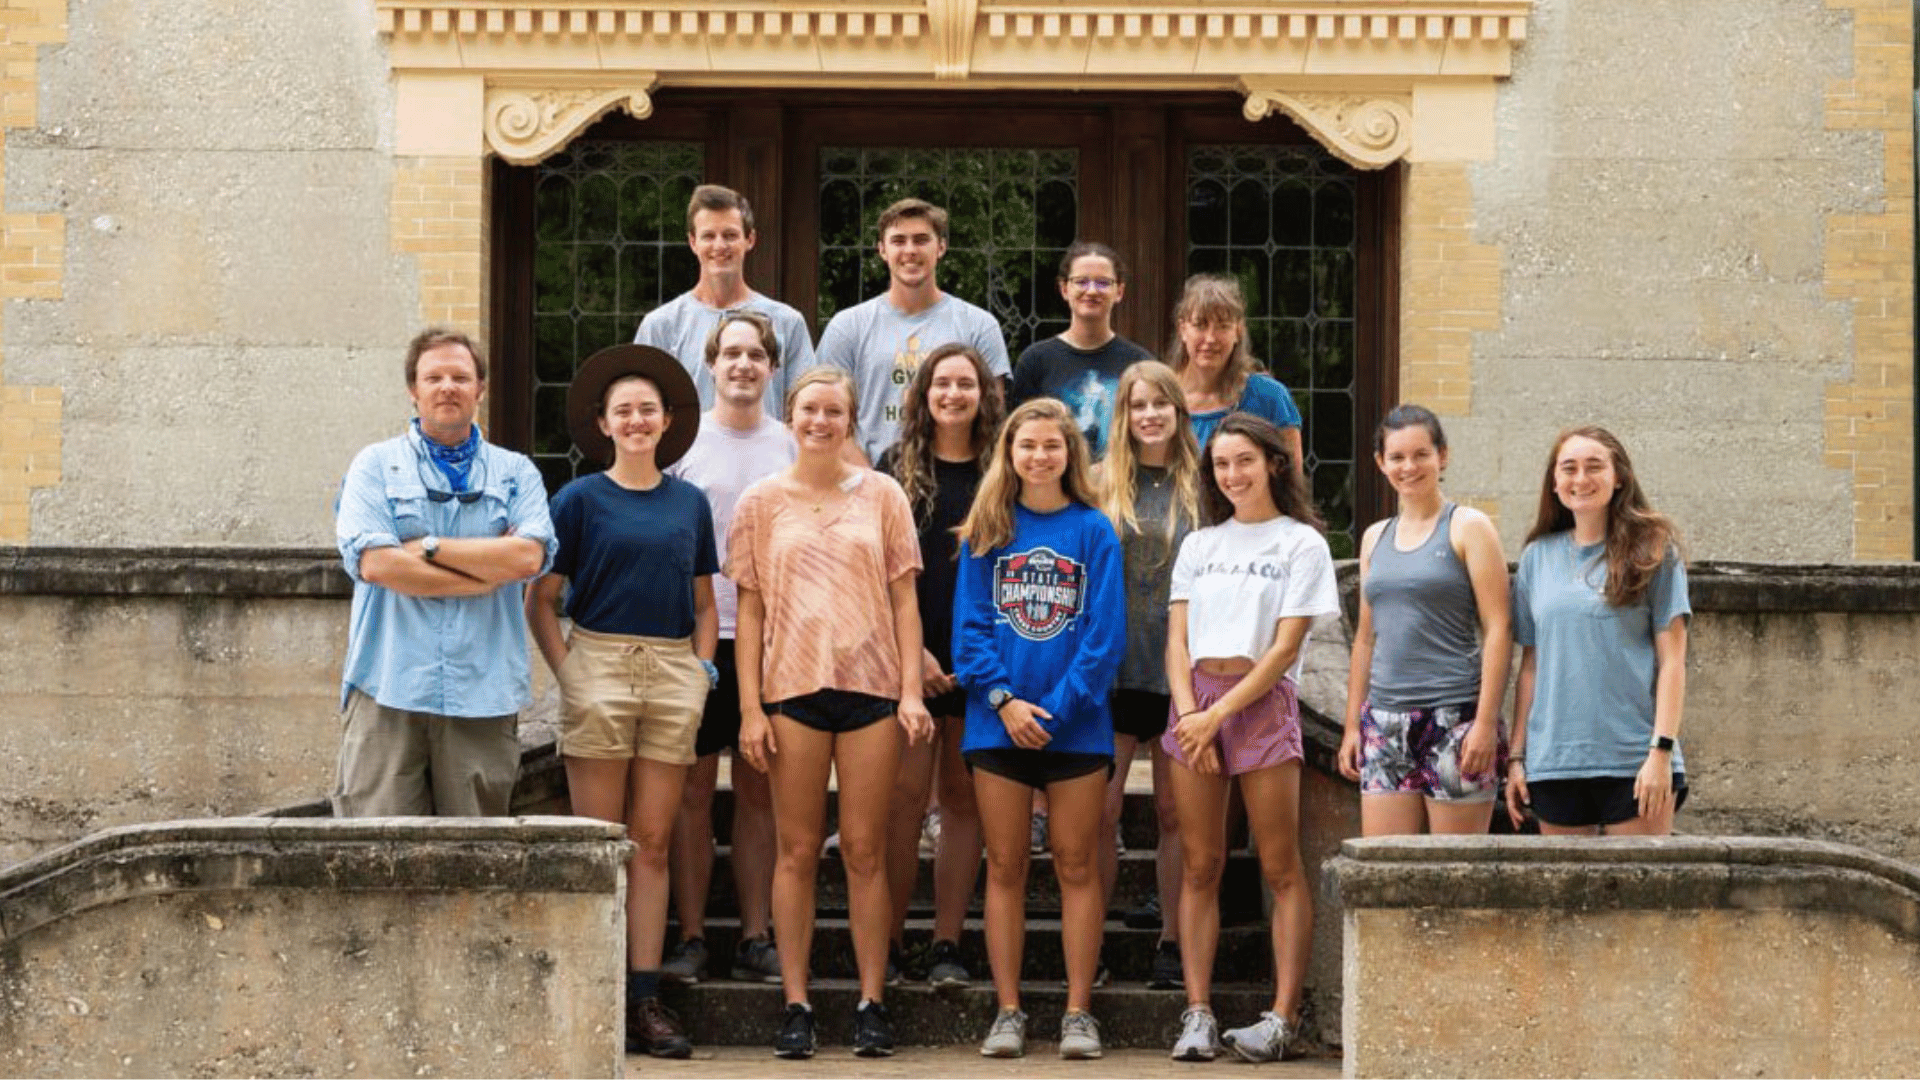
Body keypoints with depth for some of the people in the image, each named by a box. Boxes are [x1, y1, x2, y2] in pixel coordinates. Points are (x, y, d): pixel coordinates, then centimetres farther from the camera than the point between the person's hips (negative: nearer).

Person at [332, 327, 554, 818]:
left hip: (483, 695, 2)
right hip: (389, 690, -2)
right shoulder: (375, 465, 9)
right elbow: (374, 562, -7)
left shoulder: (515, 473, 15)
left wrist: (431, 548, -5)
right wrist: (490, 569, -5)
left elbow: (529, 556, -4)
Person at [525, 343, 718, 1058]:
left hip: (673, 675, 3)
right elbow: (540, 601, 2)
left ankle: (645, 998, 5)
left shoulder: (690, 503, 13)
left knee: (652, 841, 4)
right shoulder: (581, 500, 3)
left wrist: (702, 667, 6)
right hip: (599, 661, -3)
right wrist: (567, 674, -7)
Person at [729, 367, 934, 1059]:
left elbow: (904, 599, 7)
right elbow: (750, 610, 6)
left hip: (871, 686, 0)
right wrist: (750, 707, -1)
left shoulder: (880, 495, 8)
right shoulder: (762, 502, 7)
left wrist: (911, 691, -2)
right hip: (792, 688, 0)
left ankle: (871, 1004, 6)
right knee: (798, 851, 1)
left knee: (865, 852, 1)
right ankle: (796, 1006, 5)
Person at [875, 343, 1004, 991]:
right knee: (905, 793, -6)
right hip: (909, 654, -1)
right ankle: (889, 943, 0)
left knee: (963, 796, 3)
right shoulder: (898, 468, 6)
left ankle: (947, 944, 6)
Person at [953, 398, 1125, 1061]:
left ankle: (1078, 1012, 6)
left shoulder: (1093, 532, 1)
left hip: (1076, 724, -1)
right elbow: (969, 625, 2)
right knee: (1005, 867, 4)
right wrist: (1003, 698, -12)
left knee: (1076, 865, 2)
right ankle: (1007, 1012, 9)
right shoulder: (986, 532, 6)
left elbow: (1105, 633, -5)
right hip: (999, 723, 1)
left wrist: (1056, 707, -13)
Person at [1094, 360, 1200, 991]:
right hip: (1114, 669, -1)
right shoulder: (1102, 484, 5)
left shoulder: (1198, 486, 6)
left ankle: (1172, 946, 13)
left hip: (1180, 670, 1)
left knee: (1173, 813, 5)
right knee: (1100, 811, -5)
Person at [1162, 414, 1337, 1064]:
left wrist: (1218, 715, -11)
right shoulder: (1199, 545, 17)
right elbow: (1177, 639, 10)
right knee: (1199, 866, 1)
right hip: (1196, 701, 4)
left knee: (1281, 868, -5)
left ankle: (1282, 1017, -6)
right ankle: (1197, 1013, 1)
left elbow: (1285, 648, -4)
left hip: (1263, 701, -4)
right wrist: (1190, 714, -6)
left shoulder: (1301, 543, 4)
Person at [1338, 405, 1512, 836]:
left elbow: (1498, 628, -6)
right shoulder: (1375, 538, 17)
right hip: (1384, 716, 5)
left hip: (1455, 717, -5)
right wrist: (1352, 724, 17)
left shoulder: (1468, 528, 0)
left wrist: (1486, 721, -14)